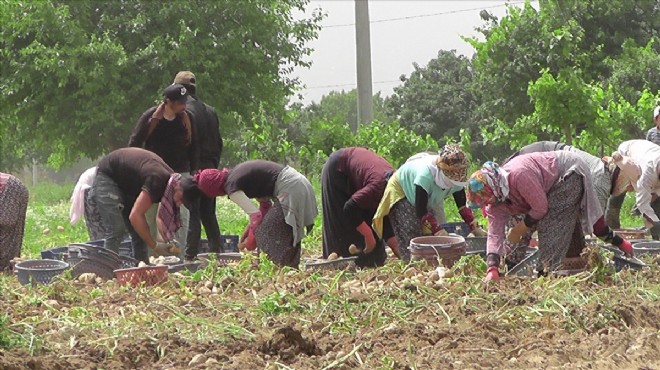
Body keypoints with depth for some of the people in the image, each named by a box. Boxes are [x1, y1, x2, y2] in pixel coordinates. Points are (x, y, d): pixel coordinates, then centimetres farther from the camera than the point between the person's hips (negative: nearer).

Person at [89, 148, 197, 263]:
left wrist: (169, 242, -16)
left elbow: (161, 218, 2)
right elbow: (135, 216, -36)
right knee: (116, 230, -21)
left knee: (140, 232, 4)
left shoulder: (172, 179, -7)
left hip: (125, 184, 9)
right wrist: (154, 246, -30)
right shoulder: (157, 181, -35)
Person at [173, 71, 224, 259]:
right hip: (210, 168, 7)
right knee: (208, 214, 14)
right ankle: (217, 250, 15)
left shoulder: (184, 111, -12)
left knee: (191, 214, -5)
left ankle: (190, 255, -6)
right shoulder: (210, 111, 12)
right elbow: (219, 142, 15)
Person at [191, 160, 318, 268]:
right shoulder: (236, 173, 17)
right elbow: (265, 202, 18)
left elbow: (256, 215, -15)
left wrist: (249, 243, -1)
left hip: (289, 189, -10)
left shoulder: (232, 188, -10)